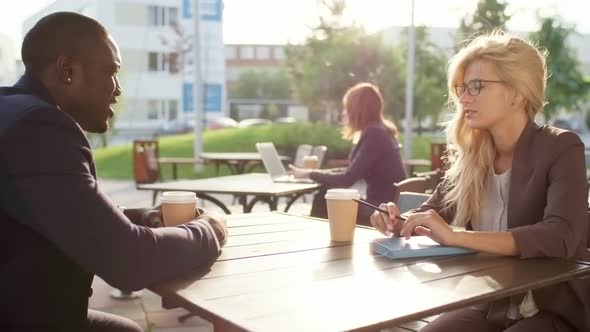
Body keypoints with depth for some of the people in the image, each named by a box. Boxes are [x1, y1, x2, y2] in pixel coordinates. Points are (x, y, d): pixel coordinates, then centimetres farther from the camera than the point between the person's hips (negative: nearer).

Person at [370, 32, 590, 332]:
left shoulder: (561, 149, -13)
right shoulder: (471, 154, 0)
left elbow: (561, 237, -28)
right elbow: (433, 213, 10)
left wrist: (456, 237, -37)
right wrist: (399, 223, -14)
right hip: (489, 307, 4)